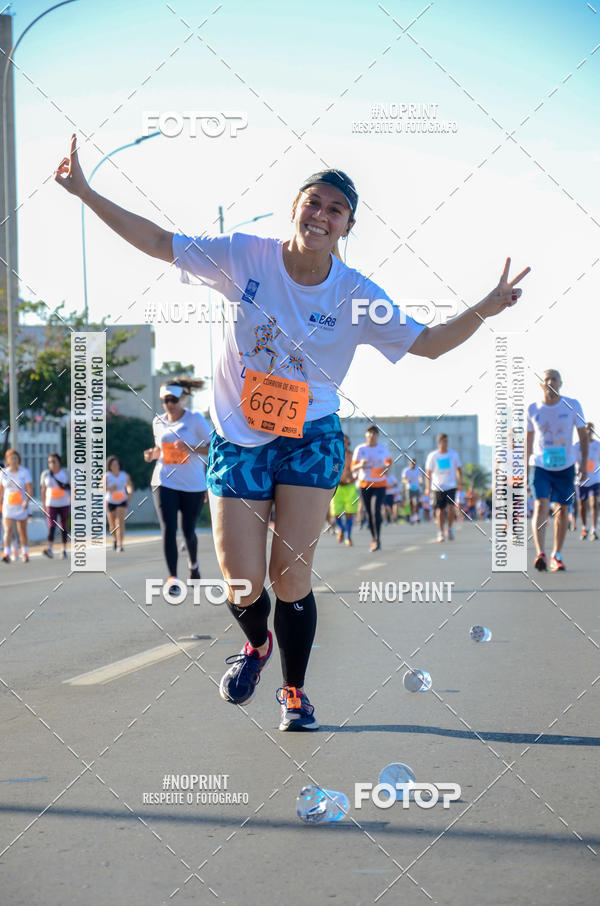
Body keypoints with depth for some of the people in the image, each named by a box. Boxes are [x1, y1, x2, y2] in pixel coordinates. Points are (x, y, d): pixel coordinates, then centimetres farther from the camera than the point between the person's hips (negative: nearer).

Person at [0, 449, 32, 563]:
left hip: (21, 506, 0)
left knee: (22, 531, 10)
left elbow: (30, 489, -11)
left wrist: (27, 501, -26)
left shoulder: (25, 472, -6)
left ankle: (25, 553, 28)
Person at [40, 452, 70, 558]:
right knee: (51, 526, -14)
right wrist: (44, 505, 9)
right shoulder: (45, 474, 2)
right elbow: (43, 490, 9)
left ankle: (64, 550, 15)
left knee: (64, 527, 6)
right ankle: (50, 549, -26)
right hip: (51, 505, 0)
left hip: (64, 504, 0)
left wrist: (71, 499, -13)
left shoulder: (65, 473, -1)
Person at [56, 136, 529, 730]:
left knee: (291, 576, -5)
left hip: (310, 440, 0)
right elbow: (159, 242, -3)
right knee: (243, 585, -4)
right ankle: (256, 643, 34)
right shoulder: (244, 256, -8)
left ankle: (294, 691, 20)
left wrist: (484, 310, -18)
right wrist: (86, 193, -9)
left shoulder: (356, 295, -6)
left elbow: (428, 343, -2)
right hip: (237, 440, 0)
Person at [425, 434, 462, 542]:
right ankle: (440, 533, 10)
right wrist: (428, 487, -7)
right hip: (438, 487, 0)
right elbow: (428, 472, 0)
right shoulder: (432, 456, 0)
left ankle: (450, 529, 4)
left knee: (451, 507, -14)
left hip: (451, 486, 1)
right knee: (440, 510, 0)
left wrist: (460, 483, 3)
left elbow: (458, 469, 12)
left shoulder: (453, 454, 5)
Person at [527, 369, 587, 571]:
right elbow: (529, 441, 9)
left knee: (562, 510, 5)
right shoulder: (533, 409, -1)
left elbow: (583, 436, 3)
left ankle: (556, 556, 19)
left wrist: (584, 462, -7)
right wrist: (526, 469, 8)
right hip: (540, 466, -1)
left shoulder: (572, 406, -4)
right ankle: (540, 554, -26)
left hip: (565, 466, 1)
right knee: (540, 506, -17)